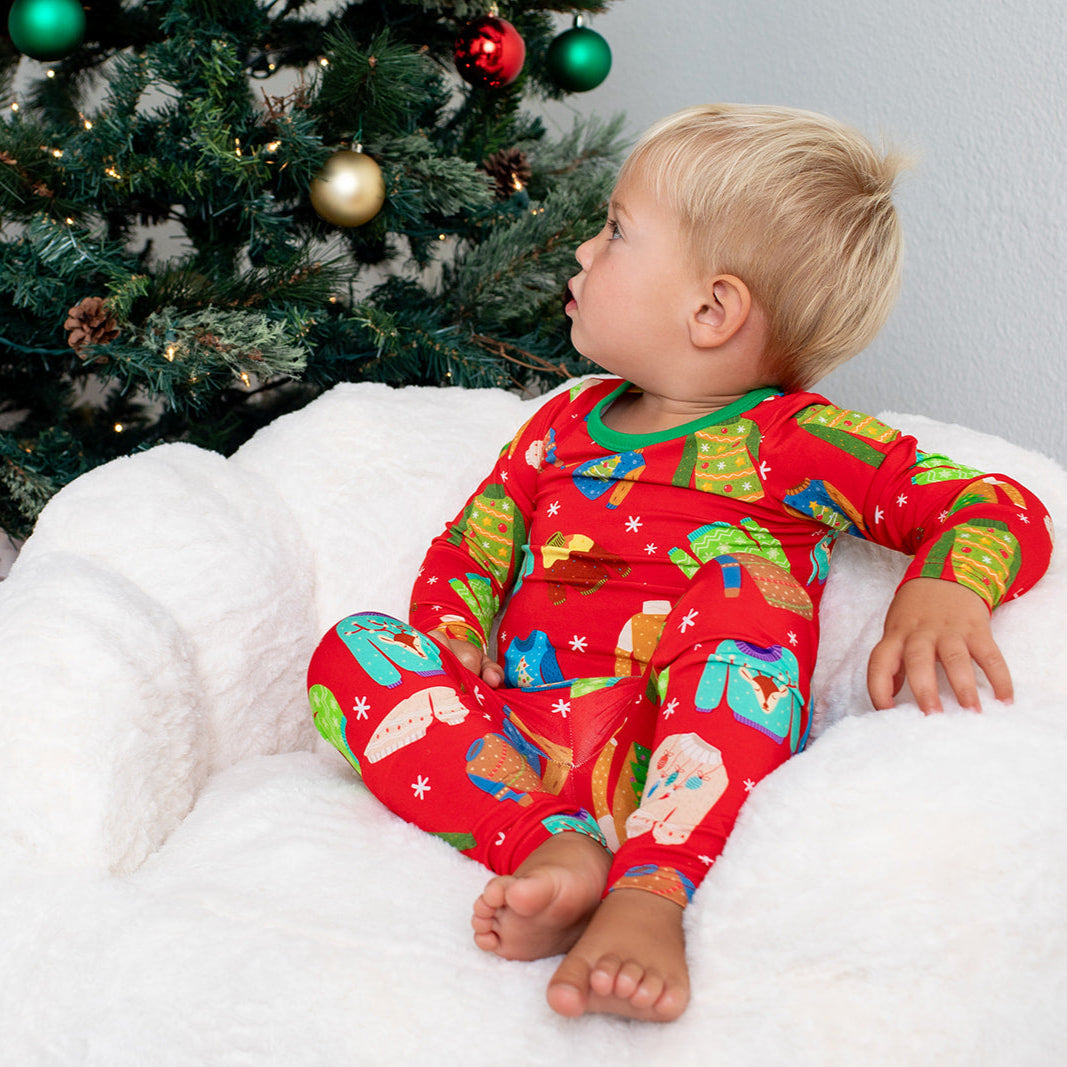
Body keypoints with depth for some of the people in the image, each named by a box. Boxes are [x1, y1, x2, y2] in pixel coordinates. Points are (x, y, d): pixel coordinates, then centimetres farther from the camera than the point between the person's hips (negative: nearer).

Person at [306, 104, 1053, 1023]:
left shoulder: (800, 443, 3)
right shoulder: (564, 424, 20)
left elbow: (1003, 509, -2)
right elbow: (470, 550, 20)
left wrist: (942, 593, -25)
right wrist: (449, 662, -2)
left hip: (688, 765, -4)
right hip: (518, 755, 5)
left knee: (744, 580, -29)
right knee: (355, 650, -14)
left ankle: (651, 894, -42)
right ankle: (553, 845, -32)